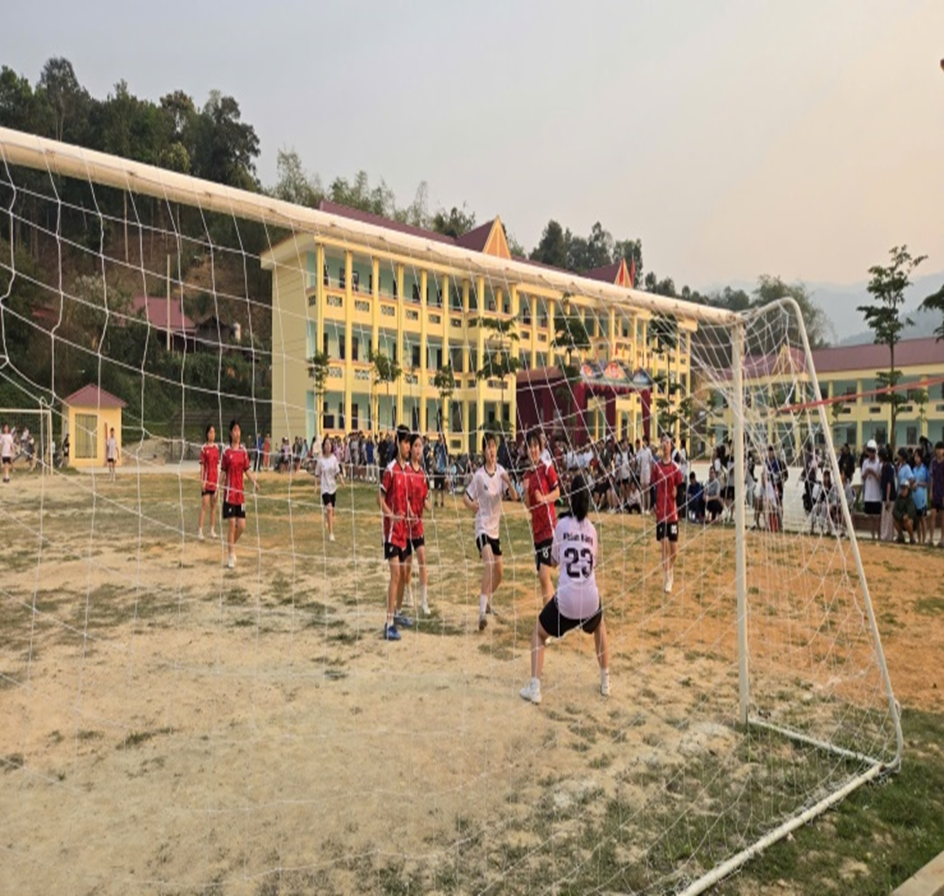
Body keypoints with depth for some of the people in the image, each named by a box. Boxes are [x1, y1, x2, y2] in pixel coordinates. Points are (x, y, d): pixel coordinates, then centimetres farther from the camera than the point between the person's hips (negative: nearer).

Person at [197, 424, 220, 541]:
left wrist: (219, 480, 13)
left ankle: (212, 530, 17)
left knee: (213, 506, 10)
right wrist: (202, 481, -12)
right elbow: (202, 465, -8)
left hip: (215, 480, 5)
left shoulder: (217, 447, 8)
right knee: (204, 506, -7)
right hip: (206, 480, -5)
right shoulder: (204, 448, -7)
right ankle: (200, 531, -3)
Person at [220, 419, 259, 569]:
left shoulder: (243, 450, 7)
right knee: (231, 524, -3)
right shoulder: (226, 451, -4)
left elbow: (247, 470, 7)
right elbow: (223, 472, 0)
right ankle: (231, 555, 9)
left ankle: (232, 545, 30)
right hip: (229, 493, -4)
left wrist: (254, 482, -8)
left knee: (241, 526, 3)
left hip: (240, 493, 4)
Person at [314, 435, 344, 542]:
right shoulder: (320, 460, -8)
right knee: (329, 509, -16)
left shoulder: (334, 458, -1)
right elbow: (317, 474, 0)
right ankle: (331, 533, -12)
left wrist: (341, 479, -16)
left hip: (333, 487, 4)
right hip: (325, 488, -4)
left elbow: (338, 472, 1)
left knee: (332, 511, 13)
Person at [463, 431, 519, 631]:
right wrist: (471, 504, -28)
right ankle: (482, 613, -27)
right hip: (483, 527, -5)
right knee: (488, 563, -27)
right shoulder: (479, 475, -13)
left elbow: (514, 497, -9)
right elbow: (465, 497, -6)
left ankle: (488, 601, 40)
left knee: (499, 572, 13)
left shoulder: (501, 470, -3)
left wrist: (509, 482, -28)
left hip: (496, 528, 5)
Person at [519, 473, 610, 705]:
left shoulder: (562, 525, 1)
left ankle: (534, 687, 11)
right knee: (599, 627, 37)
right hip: (591, 601, 3)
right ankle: (605, 681, 39)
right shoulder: (591, 528, 8)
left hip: (566, 602, -3)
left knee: (538, 632, 23)